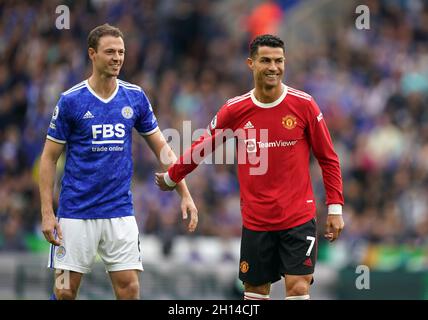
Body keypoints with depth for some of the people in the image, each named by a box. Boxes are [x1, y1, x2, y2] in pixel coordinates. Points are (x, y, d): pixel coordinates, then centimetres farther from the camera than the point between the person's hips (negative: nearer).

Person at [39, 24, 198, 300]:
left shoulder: (135, 97, 3)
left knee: (129, 288, -4)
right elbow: (49, 158, -1)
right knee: (65, 291, -1)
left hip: (120, 212, 2)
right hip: (76, 212, -2)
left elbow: (161, 147, 9)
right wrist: (47, 212, -8)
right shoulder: (70, 101, -5)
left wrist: (185, 194, 1)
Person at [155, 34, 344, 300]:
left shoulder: (304, 105, -5)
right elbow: (203, 147, 14)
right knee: (255, 289, 8)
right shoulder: (236, 110, -2)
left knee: (298, 287, -10)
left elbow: (328, 159, 1)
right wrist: (171, 177, 24)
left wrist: (335, 208, -3)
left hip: (298, 218, -2)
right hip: (256, 220, 2)